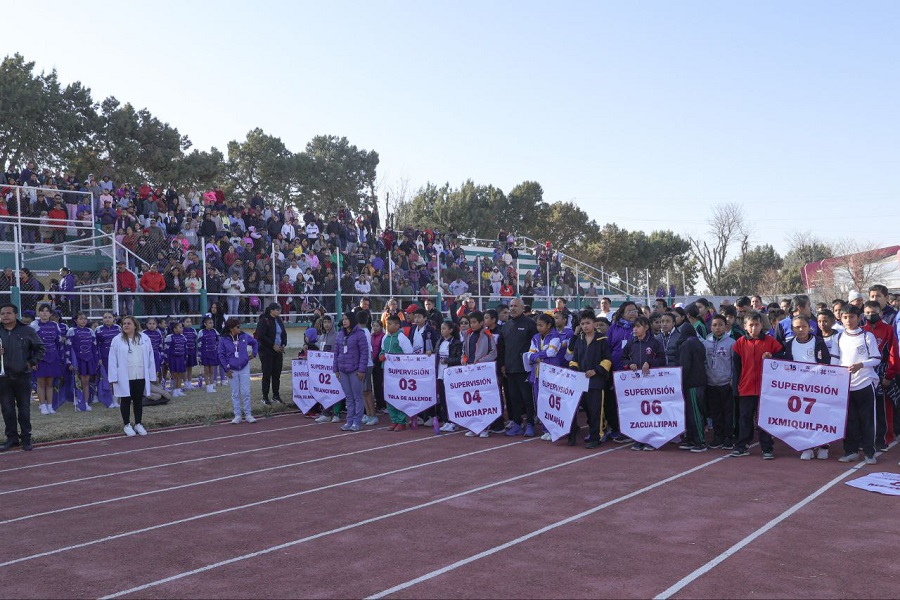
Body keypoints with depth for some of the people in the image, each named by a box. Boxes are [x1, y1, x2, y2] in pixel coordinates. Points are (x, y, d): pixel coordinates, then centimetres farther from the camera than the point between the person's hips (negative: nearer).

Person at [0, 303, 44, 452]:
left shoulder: (27, 331, 1)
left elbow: (40, 348, 10)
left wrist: (33, 362, 2)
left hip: (23, 376, -1)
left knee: (24, 409, 4)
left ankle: (26, 438, 13)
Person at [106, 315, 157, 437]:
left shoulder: (144, 339, 3)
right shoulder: (117, 340, -2)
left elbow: (150, 358, 4)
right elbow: (112, 360, -4)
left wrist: (151, 376, 2)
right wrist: (113, 378, -10)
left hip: (140, 377, 2)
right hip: (124, 378, -2)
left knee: (138, 400, 12)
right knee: (125, 400, 7)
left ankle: (138, 424, 25)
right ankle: (127, 425, 20)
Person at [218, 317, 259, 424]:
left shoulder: (244, 336, -2)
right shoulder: (223, 339, -8)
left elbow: (254, 343, 17)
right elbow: (221, 355, -3)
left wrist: (254, 354, 11)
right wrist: (226, 369, -6)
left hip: (244, 368, 1)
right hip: (232, 370, -1)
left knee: (246, 392, 1)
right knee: (235, 394, 7)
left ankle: (248, 415, 10)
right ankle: (237, 416, 14)